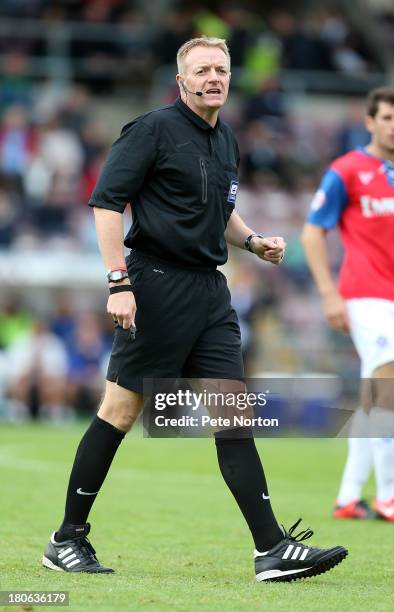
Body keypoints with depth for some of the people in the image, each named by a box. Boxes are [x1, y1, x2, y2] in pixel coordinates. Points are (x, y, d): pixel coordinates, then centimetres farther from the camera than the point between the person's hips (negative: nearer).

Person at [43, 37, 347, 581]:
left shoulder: (226, 140, 17)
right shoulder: (153, 128, -7)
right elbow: (106, 201, -11)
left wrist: (253, 241, 12)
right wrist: (118, 282, -18)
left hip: (210, 291, 7)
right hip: (157, 285, -7)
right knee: (120, 411, -2)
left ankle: (273, 550, -3)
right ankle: (68, 539, 9)